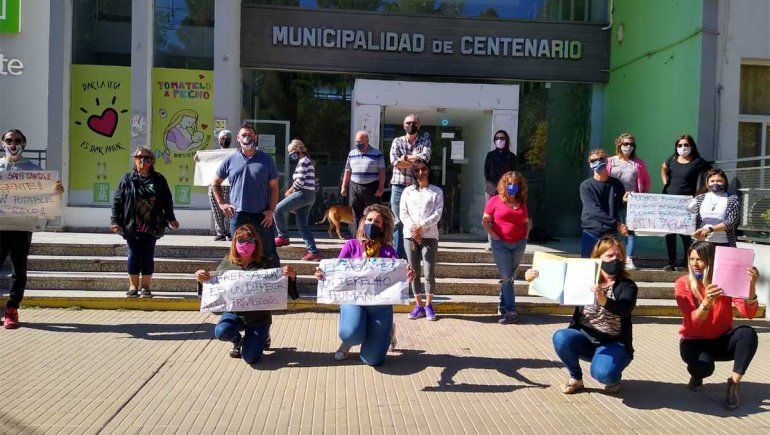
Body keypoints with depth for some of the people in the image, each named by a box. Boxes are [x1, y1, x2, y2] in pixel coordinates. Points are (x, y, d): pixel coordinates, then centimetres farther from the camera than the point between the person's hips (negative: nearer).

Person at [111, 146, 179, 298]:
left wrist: (171, 219, 8)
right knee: (133, 256, 4)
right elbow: (117, 201, 2)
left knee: (148, 257, 4)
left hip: (151, 227, 1)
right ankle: (133, 286, 14)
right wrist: (115, 220, -5)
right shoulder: (127, 179, 4)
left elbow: (167, 200, 12)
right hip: (132, 227, -1)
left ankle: (146, 286, 13)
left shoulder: (158, 180, 7)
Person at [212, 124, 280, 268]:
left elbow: (274, 187, 3)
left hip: (262, 215, -2)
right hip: (237, 215, 2)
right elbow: (216, 183, 18)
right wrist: (221, 203, 7)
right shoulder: (230, 161, 8)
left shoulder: (266, 160, 4)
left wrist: (271, 210, -7)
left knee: (269, 253, 1)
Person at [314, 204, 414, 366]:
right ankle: (348, 341, 9)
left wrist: (407, 277, -35)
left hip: (380, 304, 1)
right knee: (351, 334, -33)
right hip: (353, 299, 0)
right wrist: (323, 275, -26)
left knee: (372, 359, -4)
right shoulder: (351, 245, 2)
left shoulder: (388, 251, 2)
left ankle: (388, 330, 31)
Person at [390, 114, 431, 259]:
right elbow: (394, 161, -8)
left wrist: (405, 158, -9)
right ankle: (398, 256, 10)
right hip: (399, 186, 0)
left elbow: (425, 157, -13)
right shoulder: (397, 141, 9)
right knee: (398, 221, 3)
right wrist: (415, 161, -9)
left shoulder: (425, 141, 9)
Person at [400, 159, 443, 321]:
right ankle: (419, 305, 11)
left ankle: (429, 304, 7)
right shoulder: (408, 191, 14)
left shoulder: (436, 191, 8)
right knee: (414, 272, 3)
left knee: (429, 272, -7)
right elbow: (403, 213, 5)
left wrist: (421, 226, -13)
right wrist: (412, 228, -10)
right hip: (410, 235, 2)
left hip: (429, 235, -2)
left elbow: (437, 214, -2)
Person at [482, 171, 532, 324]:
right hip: (501, 244, -4)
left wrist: (526, 235, 6)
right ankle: (511, 312, -3)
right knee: (506, 277, -5)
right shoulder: (495, 201, -1)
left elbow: (527, 222, 22)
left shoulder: (522, 203, 12)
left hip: (519, 244, 4)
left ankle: (503, 306, 21)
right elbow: (485, 221, -1)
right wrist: (494, 236, -9)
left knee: (509, 277, 10)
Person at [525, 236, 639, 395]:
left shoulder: (627, 286, -5)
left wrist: (604, 301, -47)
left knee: (602, 372, -32)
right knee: (560, 337, -28)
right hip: (584, 340, 3)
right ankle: (576, 378, -2)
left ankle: (614, 378, 7)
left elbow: (625, 309, -25)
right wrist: (535, 278, -23)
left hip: (613, 344, -3)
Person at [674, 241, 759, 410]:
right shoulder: (683, 284, -13)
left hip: (722, 340, 2)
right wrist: (707, 301, -42)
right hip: (694, 341, -2)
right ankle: (696, 376, 5)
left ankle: (734, 384, -18)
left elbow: (749, 313, -21)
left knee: (748, 333, -29)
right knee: (704, 366, -34)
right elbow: (694, 322, -22)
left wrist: (751, 285, -38)